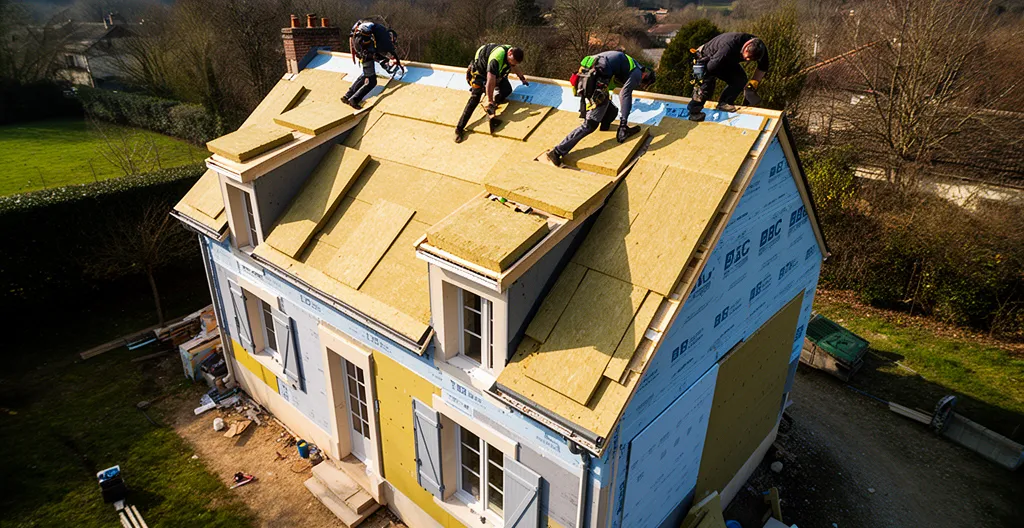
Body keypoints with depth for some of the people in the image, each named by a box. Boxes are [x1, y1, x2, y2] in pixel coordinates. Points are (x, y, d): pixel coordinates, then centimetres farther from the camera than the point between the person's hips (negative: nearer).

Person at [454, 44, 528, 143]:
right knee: (475, 98, -22)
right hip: (479, 72, -8)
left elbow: (516, 67, 11)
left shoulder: (513, 54, -15)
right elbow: (490, 82, -44)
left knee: (507, 90, -8)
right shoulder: (496, 59, -41)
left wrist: (522, 78, 22)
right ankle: (459, 129, -26)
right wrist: (490, 102, -42)